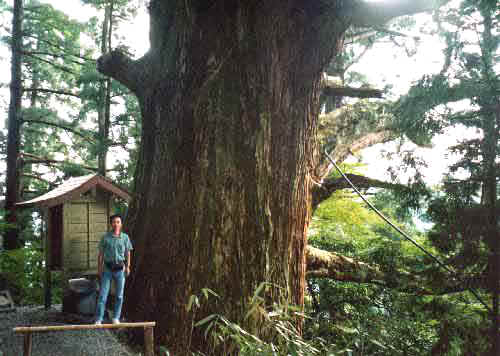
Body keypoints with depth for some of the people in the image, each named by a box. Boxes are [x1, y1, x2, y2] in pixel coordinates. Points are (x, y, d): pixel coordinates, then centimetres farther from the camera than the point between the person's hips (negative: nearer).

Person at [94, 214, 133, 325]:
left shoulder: (125, 237, 3)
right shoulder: (105, 237, 0)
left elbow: (127, 253, 8)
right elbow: (101, 254, 4)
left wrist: (128, 266, 1)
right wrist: (99, 268, -1)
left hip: (120, 269, 1)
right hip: (108, 268, -1)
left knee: (119, 295, 8)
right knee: (103, 294, -3)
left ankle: (116, 318, 21)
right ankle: (98, 320, 2)